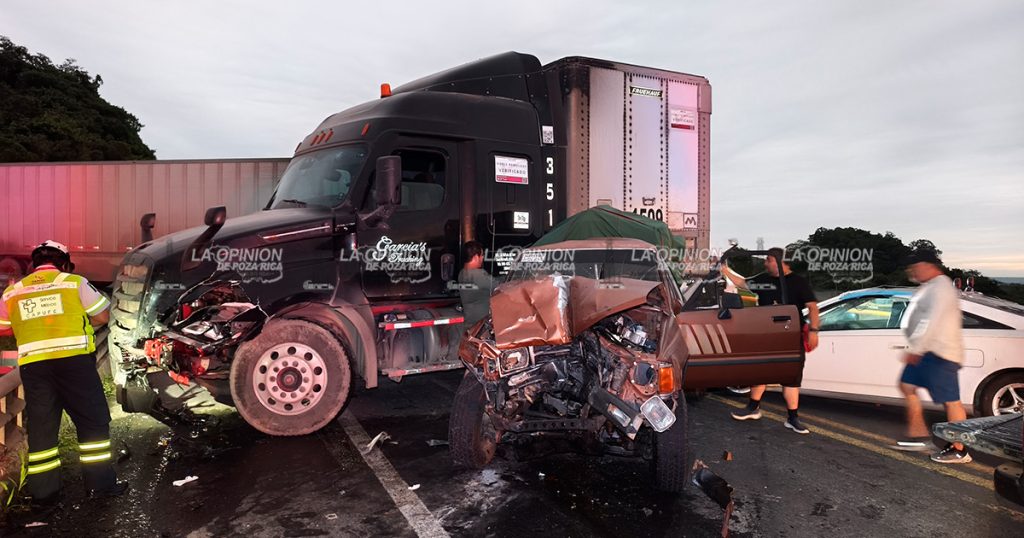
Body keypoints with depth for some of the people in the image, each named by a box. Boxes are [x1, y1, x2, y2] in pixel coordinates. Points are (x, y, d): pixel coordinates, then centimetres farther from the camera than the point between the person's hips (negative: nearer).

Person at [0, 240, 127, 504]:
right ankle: (100, 483, 7)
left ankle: (42, 491, 16)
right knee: (93, 421, 5)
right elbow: (102, 316, 1)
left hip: (32, 364, 4)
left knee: (40, 427, 12)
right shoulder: (74, 282, 1)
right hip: (73, 359, -4)